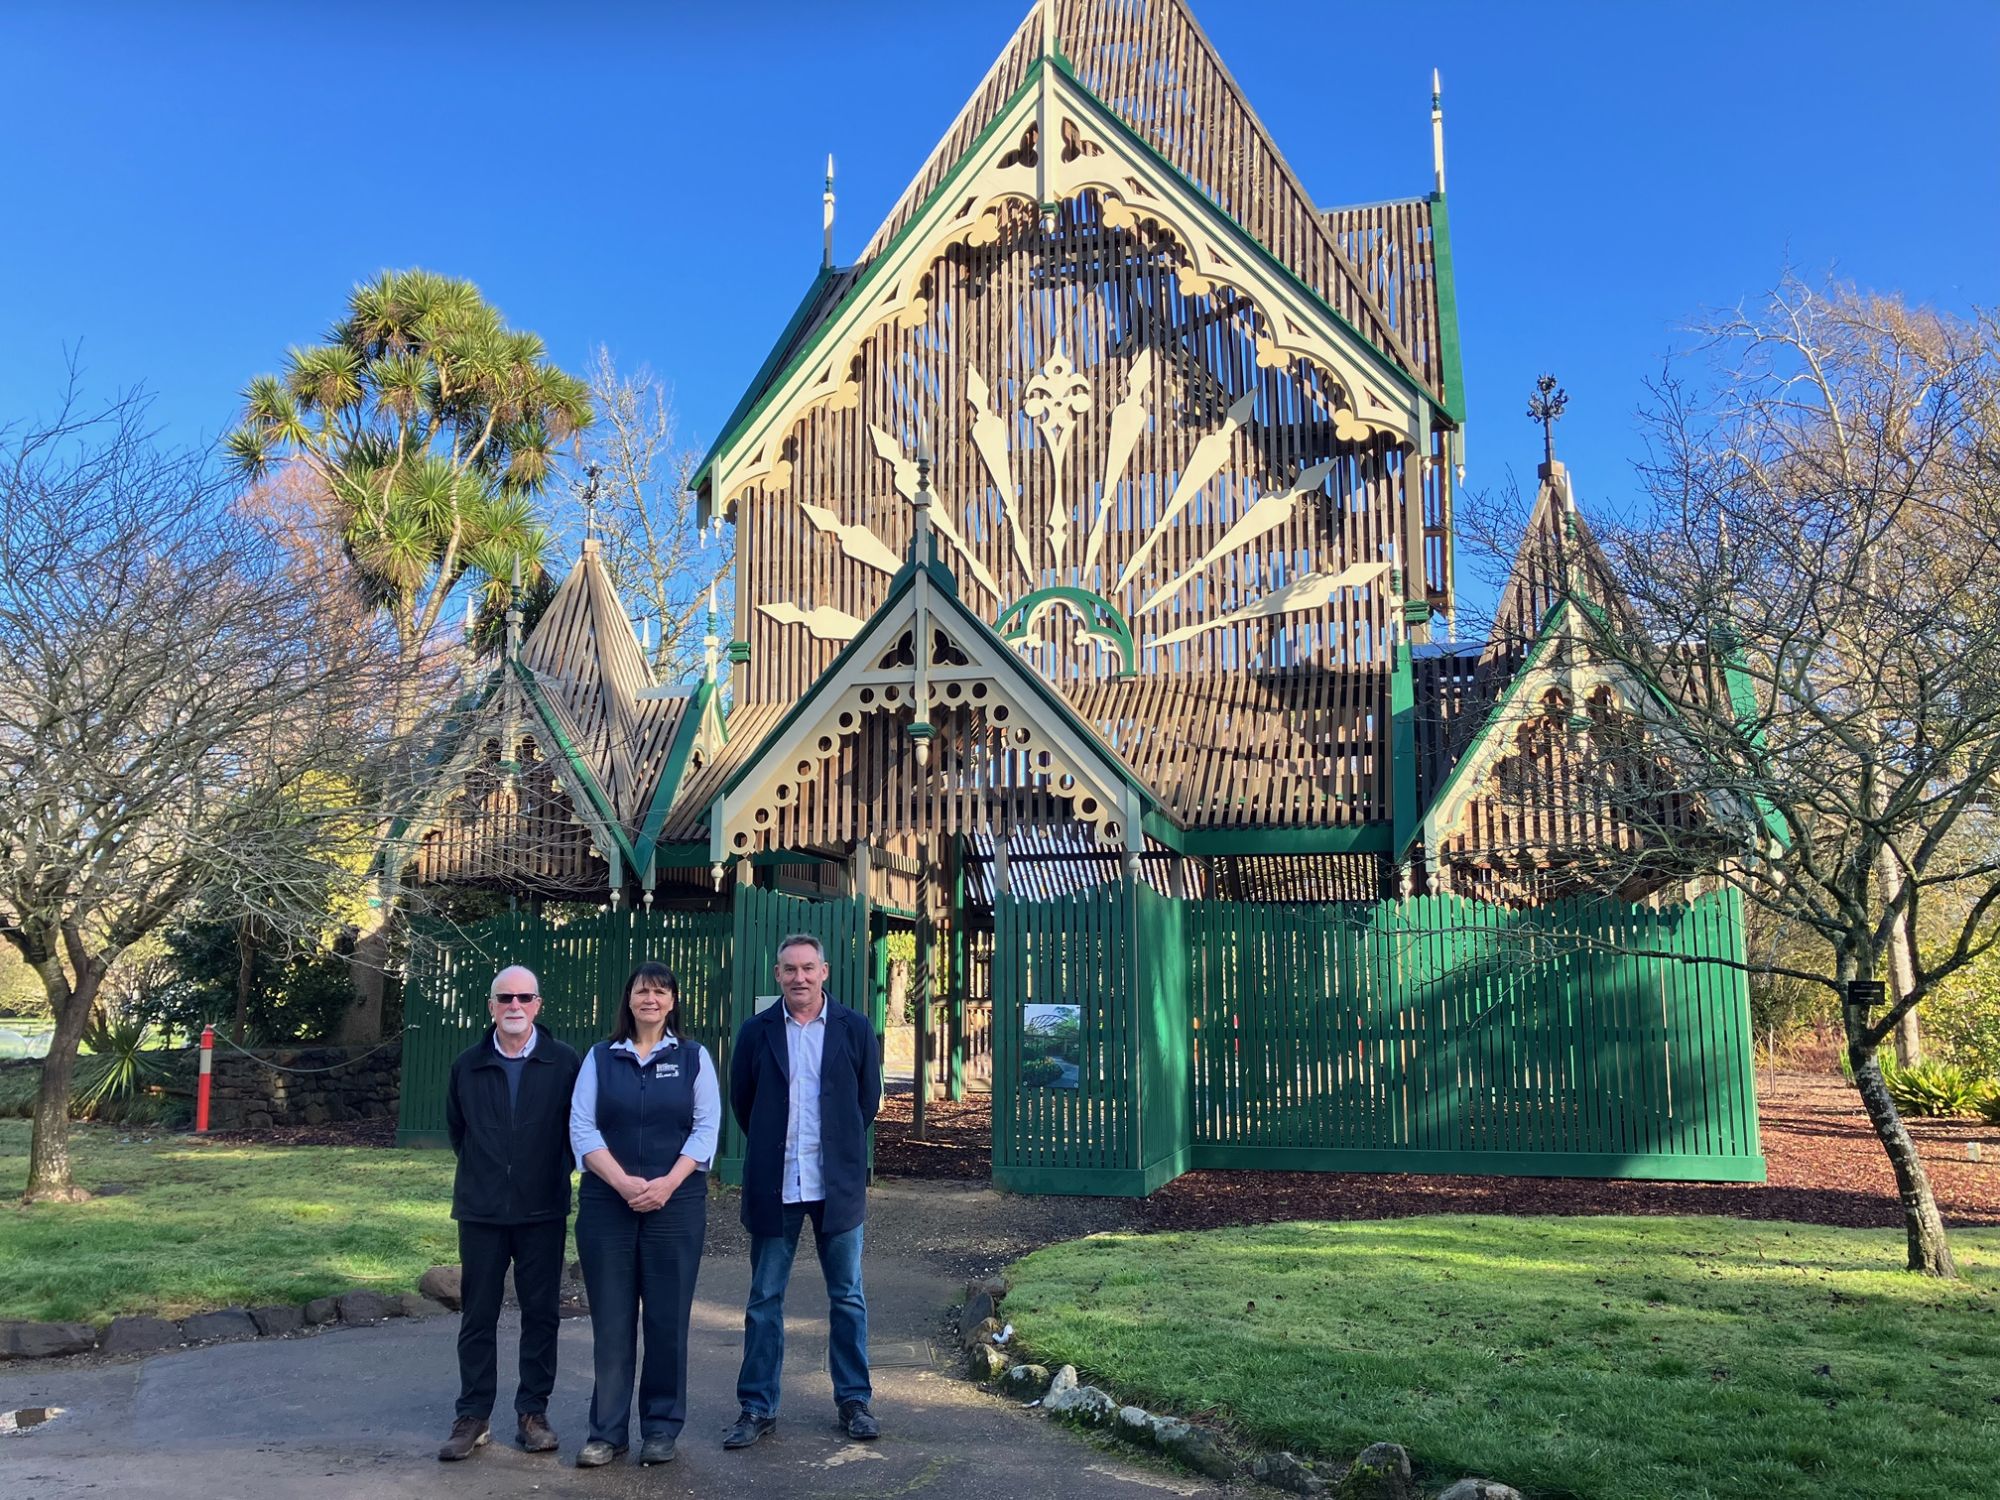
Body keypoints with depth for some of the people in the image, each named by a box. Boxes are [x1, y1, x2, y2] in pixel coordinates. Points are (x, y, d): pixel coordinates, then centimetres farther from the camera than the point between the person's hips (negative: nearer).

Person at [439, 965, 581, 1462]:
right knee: (477, 1316, 7)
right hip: (481, 1211, 1)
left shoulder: (563, 1063, -4)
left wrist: (553, 1173, 6)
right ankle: (472, 1417, 17)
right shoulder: (468, 1065, 3)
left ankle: (532, 1413, 17)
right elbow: (456, 1126, 18)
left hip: (542, 1211, -1)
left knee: (541, 1314, 6)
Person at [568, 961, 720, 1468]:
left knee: (668, 1318, 3)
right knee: (611, 1320, 3)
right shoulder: (600, 1057, 7)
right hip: (607, 1204, 1)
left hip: (676, 1204, 0)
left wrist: (666, 1185, -13)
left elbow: (706, 1128, 0)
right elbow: (582, 1127, 0)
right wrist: (624, 1183, -13)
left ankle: (662, 1428, 14)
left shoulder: (694, 1057, 6)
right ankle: (607, 1431, 12)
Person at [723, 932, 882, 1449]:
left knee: (847, 1298, 8)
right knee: (764, 1301, 7)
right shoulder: (757, 1031, -1)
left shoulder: (854, 1028, -1)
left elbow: (868, 1099, 8)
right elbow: (741, 1099, 10)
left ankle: (854, 1401, 20)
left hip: (838, 1183, 0)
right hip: (774, 1185, 0)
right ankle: (757, 1407, 17)